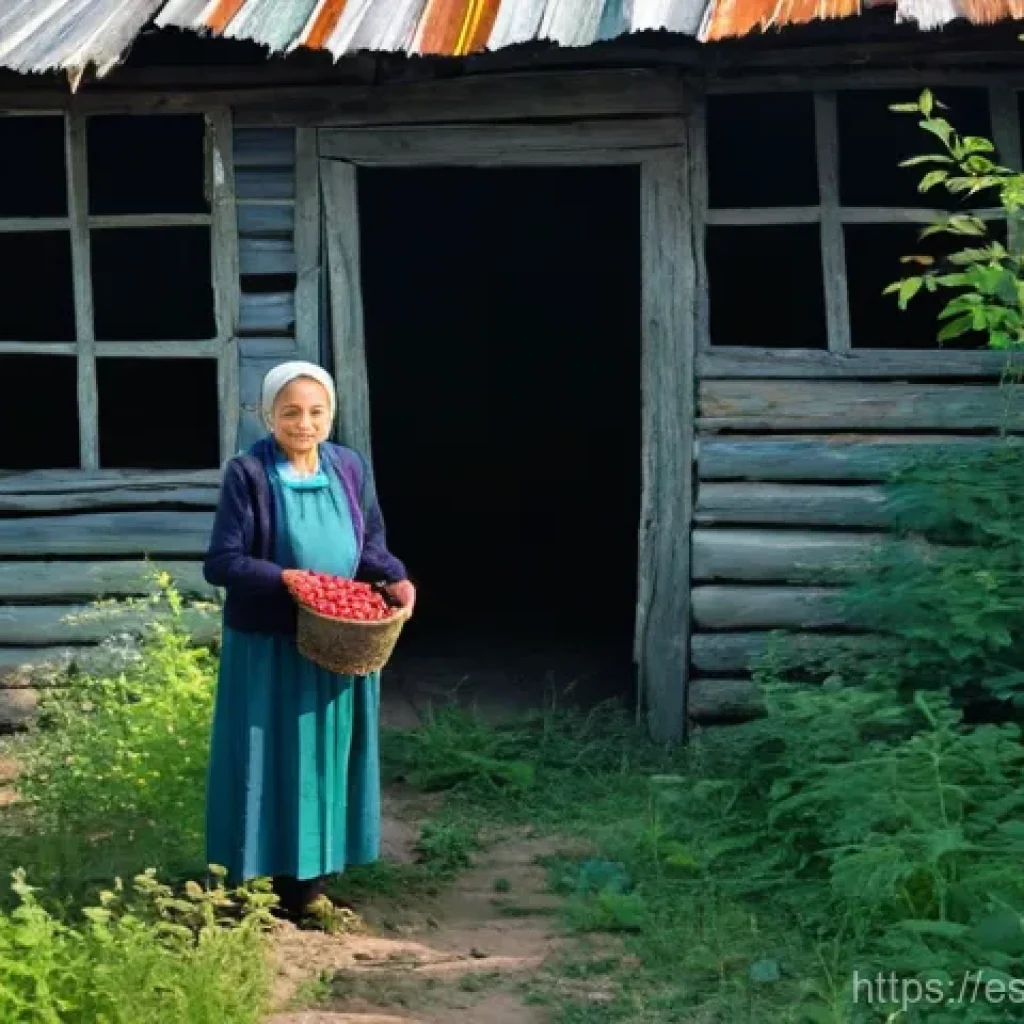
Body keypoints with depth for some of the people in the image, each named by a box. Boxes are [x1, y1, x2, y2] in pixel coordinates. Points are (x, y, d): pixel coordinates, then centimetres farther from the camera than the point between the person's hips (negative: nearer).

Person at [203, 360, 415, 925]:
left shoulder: (350, 468, 3)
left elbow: (371, 543, 11)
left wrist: (395, 578, -9)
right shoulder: (247, 473, -12)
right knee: (268, 762, 2)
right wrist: (285, 580, -27)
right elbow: (221, 563, -13)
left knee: (327, 756, 11)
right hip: (268, 646, -5)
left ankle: (309, 881, 23)